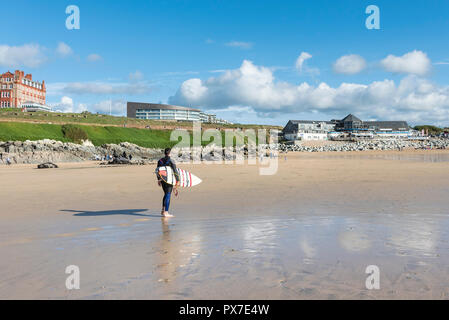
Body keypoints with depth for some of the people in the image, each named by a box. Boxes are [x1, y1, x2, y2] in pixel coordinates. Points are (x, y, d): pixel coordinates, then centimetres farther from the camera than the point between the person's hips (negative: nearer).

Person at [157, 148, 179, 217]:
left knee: (166, 194, 21)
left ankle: (163, 210, 23)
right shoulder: (171, 161, -12)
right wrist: (177, 180, -10)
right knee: (168, 195, -4)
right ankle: (166, 212, -6)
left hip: (162, 180, 6)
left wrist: (158, 179, 24)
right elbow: (175, 171, -16)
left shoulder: (160, 160, 6)